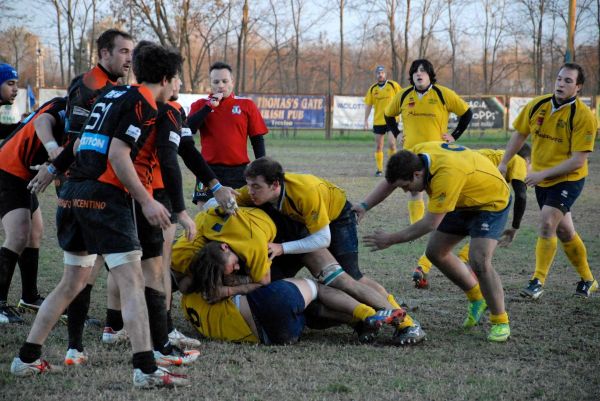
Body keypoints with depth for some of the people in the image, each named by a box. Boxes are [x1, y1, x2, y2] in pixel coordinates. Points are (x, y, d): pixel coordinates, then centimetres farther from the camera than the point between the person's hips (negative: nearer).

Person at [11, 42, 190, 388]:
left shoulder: (112, 94, 20)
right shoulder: (142, 103, -6)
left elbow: (79, 145, 24)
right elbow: (118, 155, -16)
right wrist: (147, 201, -16)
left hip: (74, 192, 9)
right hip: (105, 197, -9)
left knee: (73, 282, 18)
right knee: (133, 283, -8)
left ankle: (27, 358, 21)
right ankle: (146, 370, -15)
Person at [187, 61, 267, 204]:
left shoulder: (247, 105, 5)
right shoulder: (200, 105, 8)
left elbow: (257, 139, 7)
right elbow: (189, 129, -8)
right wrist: (209, 106, -12)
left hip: (239, 171, 0)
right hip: (209, 170, 0)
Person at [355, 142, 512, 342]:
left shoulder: (446, 174, -41)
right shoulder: (416, 154, -19)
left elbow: (430, 223, -35)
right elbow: (388, 183, -3)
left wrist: (391, 239, -28)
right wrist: (364, 206, -18)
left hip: (491, 201, -9)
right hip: (463, 201, 9)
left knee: (479, 261, -23)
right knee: (435, 252, 9)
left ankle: (500, 321, -6)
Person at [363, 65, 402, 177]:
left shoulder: (393, 85, -2)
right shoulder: (372, 89, 4)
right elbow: (368, 105, 7)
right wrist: (366, 120, 2)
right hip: (378, 121, 3)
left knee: (391, 144, -13)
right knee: (378, 146, 5)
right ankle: (379, 169, 14)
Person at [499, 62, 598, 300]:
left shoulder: (583, 116, -20)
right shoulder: (537, 106, -5)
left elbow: (578, 160, -22)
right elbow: (520, 134, 11)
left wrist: (543, 173, -24)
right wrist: (504, 163, 10)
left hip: (568, 180, -5)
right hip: (541, 180, 5)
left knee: (547, 223, -20)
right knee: (564, 231, 13)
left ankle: (538, 282, -11)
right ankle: (587, 280, 30)